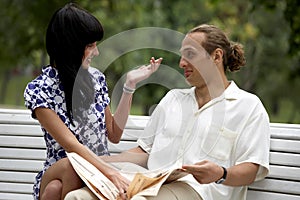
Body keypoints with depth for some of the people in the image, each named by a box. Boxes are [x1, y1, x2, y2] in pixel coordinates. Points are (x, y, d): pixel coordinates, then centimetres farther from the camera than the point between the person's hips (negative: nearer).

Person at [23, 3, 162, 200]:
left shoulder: (95, 78, 7)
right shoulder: (38, 90, -8)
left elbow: (114, 135, 9)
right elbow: (69, 143, -19)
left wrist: (130, 85, 4)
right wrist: (110, 171, -33)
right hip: (60, 170, -2)